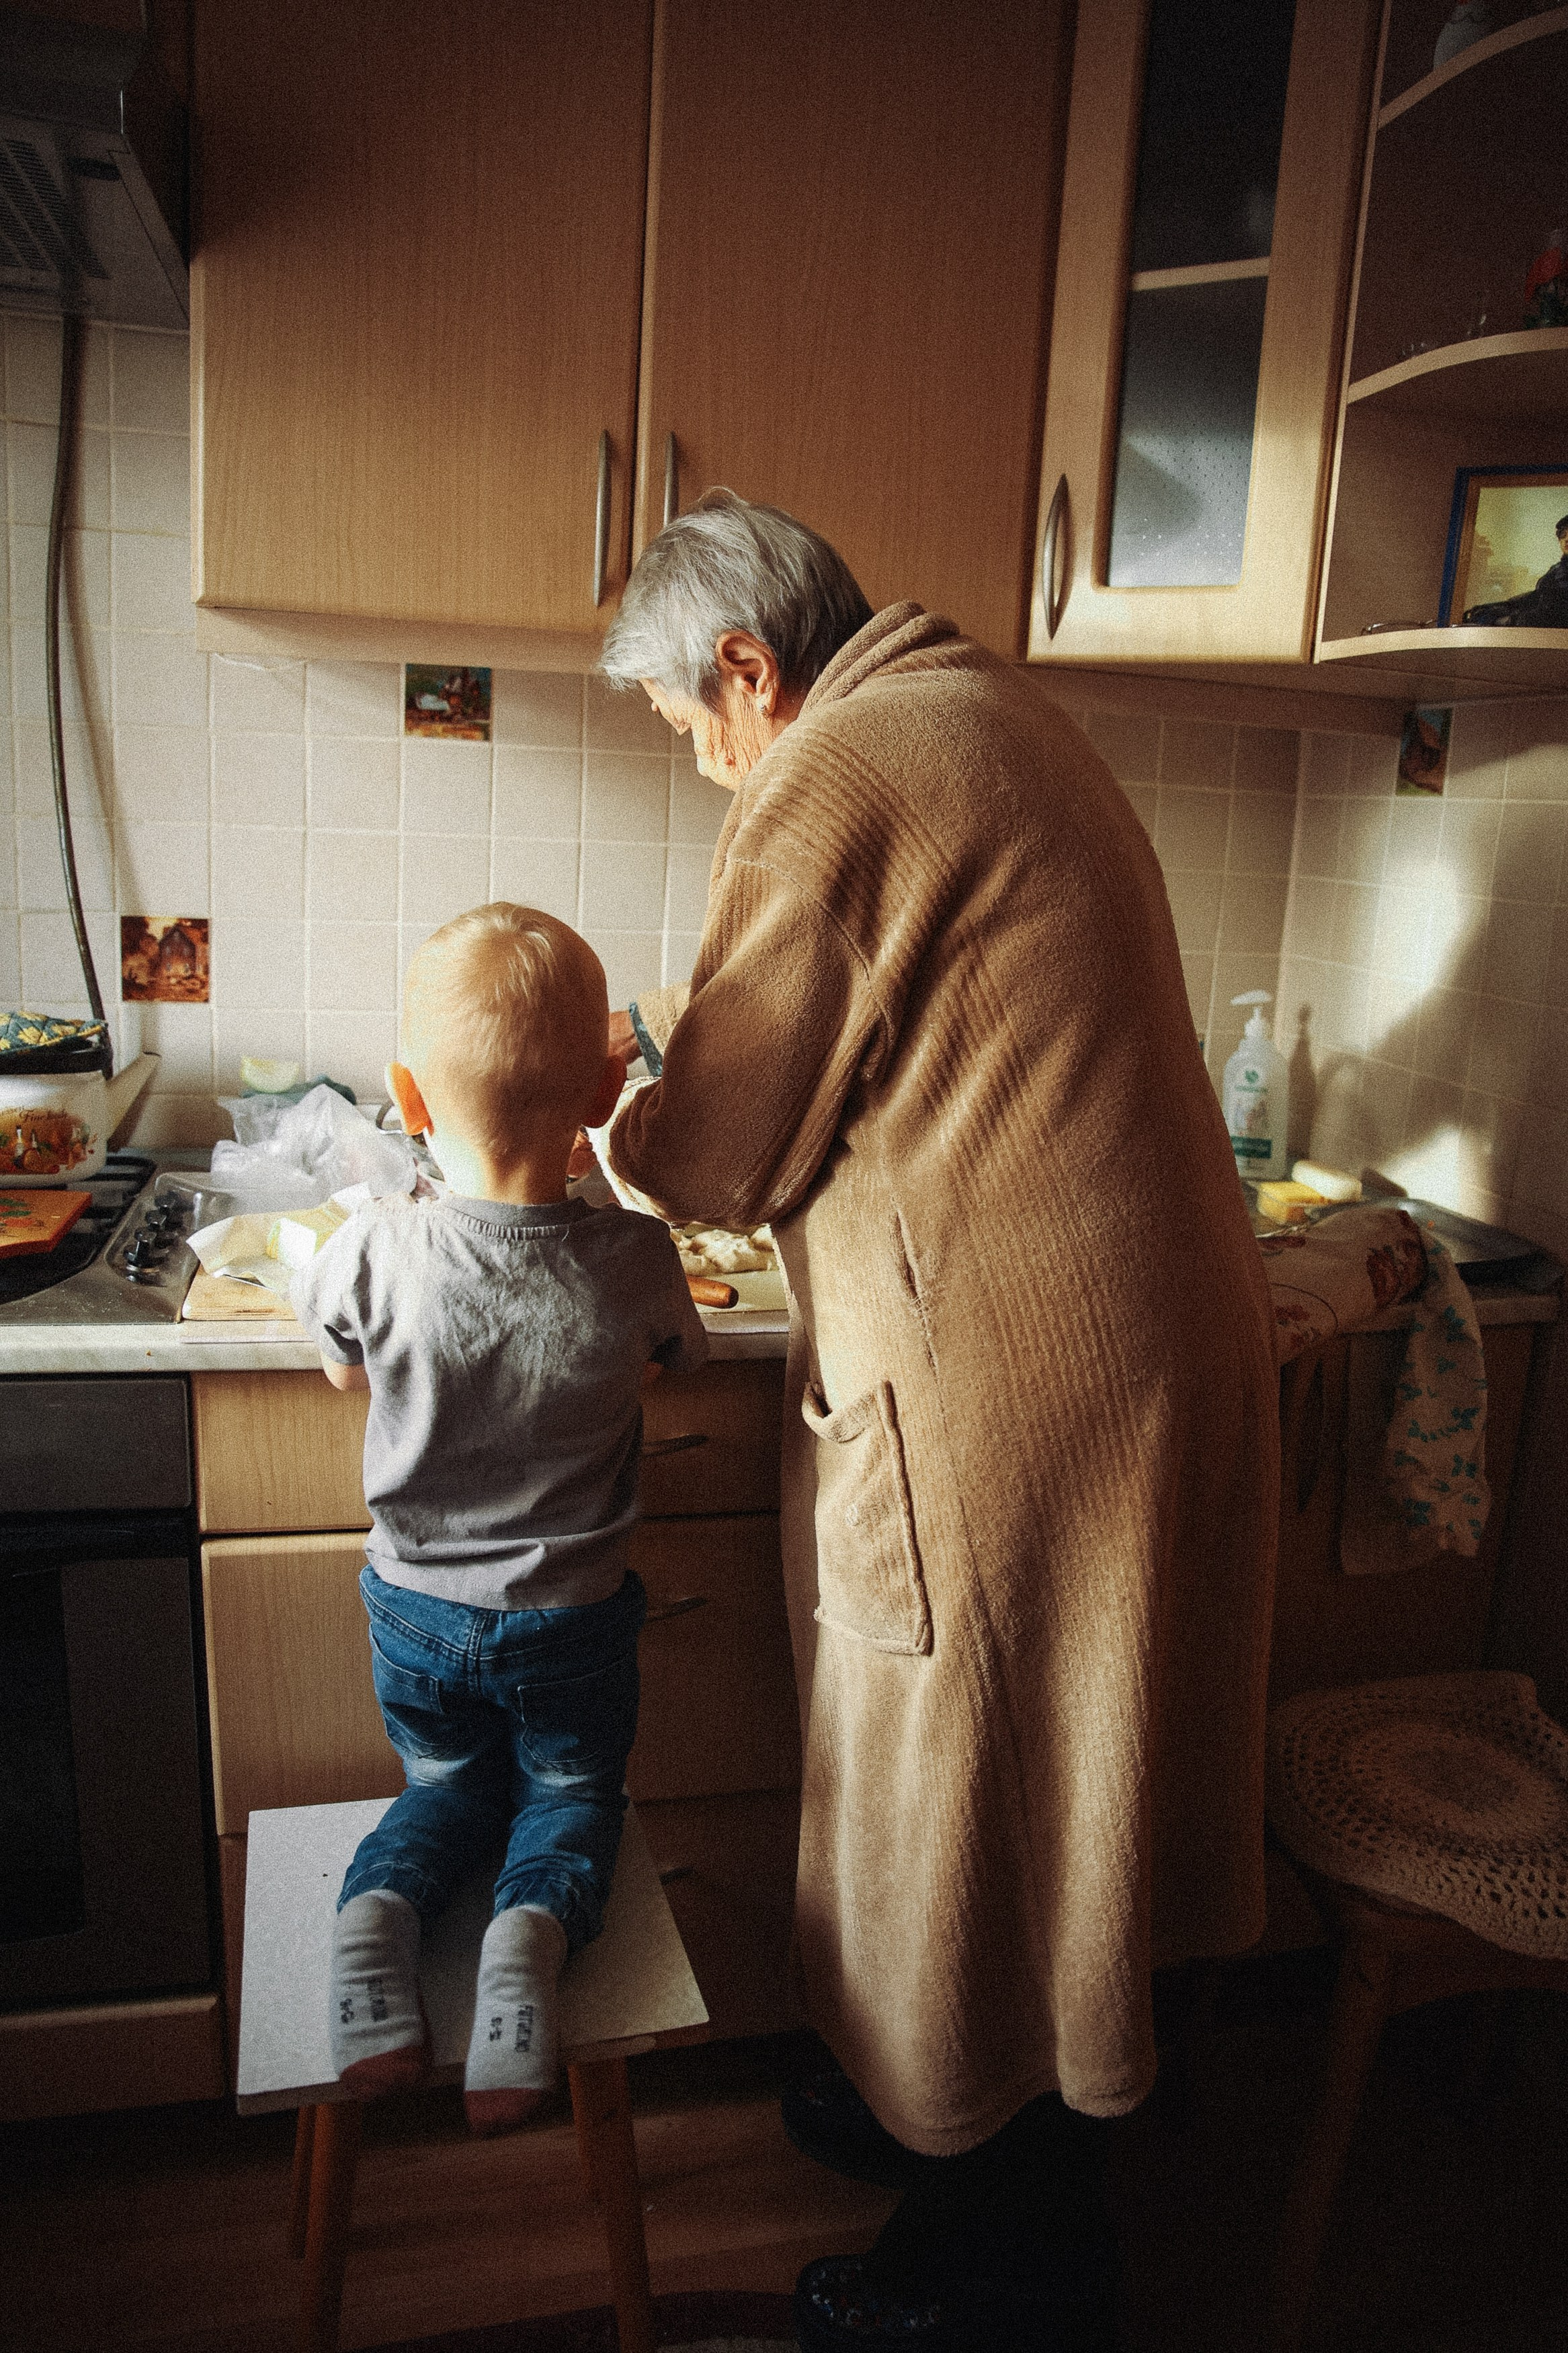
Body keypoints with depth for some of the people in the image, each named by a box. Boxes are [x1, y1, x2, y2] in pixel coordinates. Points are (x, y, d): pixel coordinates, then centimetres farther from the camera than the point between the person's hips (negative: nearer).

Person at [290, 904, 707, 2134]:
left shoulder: (377, 1251, -23)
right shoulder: (633, 1260, -24)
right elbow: (683, 1350, 0)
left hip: (414, 1612, 2)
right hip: (571, 1618, -1)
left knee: (449, 1783, 27)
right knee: (574, 1792, 23)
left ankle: (381, 1906, -3)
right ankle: (534, 1925, -7)